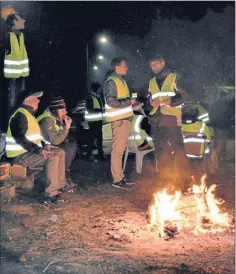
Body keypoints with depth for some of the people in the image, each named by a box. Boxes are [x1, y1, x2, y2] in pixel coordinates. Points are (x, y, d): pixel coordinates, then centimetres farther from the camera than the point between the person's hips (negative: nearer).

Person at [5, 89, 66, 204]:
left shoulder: (29, 114, 17)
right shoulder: (20, 115, -16)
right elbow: (19, 138, -27)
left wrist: (43, 145, 6)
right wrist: (38, 150, -30)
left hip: (29, 151, 10)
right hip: (19, 155, -10)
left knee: (60, 152, 7)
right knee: (52, 157, -27)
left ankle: (60, 185, 9)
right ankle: (50, 195, -26)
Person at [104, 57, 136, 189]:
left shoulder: (121, 80, 19)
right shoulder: (112, 81, -11)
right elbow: (111, 101, -20)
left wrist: (131, 102, 12)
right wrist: (129, 101, -14)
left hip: (125, 118, 9)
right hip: (119, 119, -9)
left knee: (121, 149, 12)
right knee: (118, 149, -5)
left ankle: (120, 176, 19)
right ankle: (117, 179, 0)